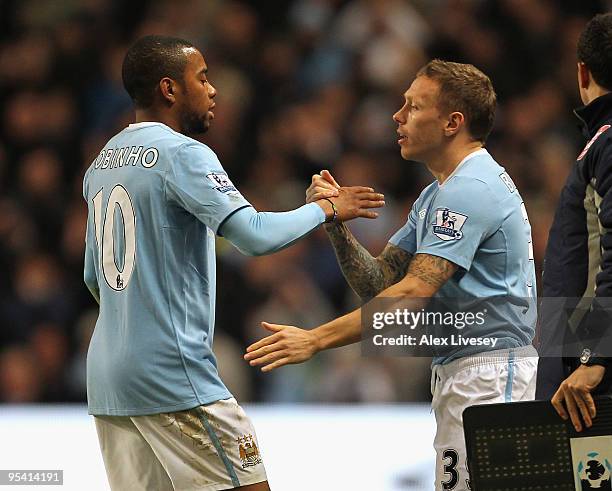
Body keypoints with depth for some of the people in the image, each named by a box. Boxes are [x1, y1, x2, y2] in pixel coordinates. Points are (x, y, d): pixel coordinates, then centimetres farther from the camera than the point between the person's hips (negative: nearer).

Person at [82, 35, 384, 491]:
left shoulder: (102, 163, 15)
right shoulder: (182, 153, -11)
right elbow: (256, 235, -21)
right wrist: (326, 208, -5)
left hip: (107, 379, 8)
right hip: (174, 375, -8)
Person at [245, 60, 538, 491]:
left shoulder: (471, 189, -15)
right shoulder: (436, 195, 19)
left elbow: (413, 293, -24)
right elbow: (380, 284, 15)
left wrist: (315, 339, -26)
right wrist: (337, 223, -1)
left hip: (487, 371, -11)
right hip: (458, 371, 11)